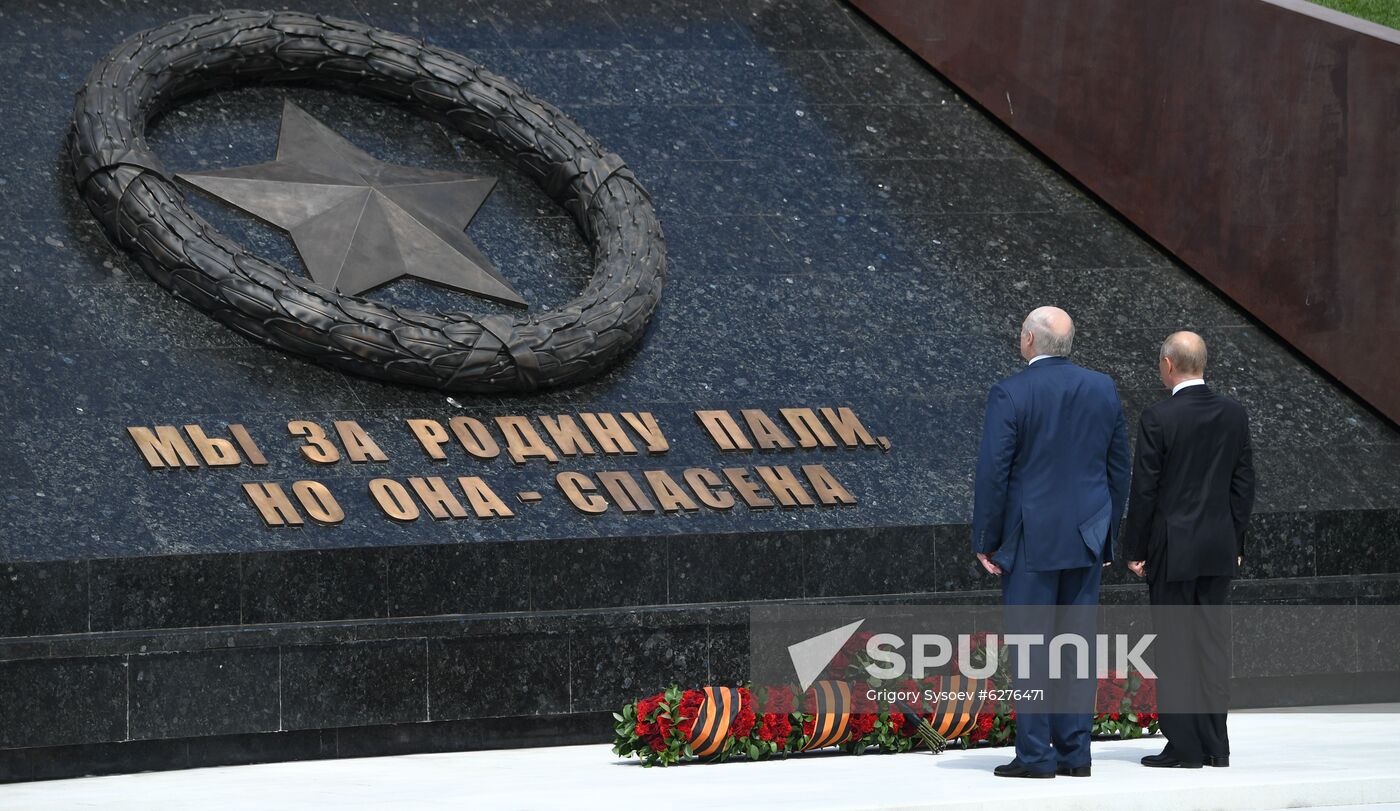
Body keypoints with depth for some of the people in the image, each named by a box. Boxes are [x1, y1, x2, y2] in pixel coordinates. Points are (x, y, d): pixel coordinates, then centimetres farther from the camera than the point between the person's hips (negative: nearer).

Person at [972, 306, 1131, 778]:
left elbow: (993, 473, -12)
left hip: (1032, 539, -5)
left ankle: (1034, 755, -2)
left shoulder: (1010, 394, -11)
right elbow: (1119, 468, 10)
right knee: (1078, 645, 8)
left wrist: (986, 541, -4)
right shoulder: (1103, 389, 5)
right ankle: (1074, 752, 9)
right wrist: (1107, 534, 17)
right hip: (1086, 538, 5)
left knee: (1031, 646, -2)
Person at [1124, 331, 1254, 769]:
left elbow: (1144, 488, -11)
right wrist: (1236, 542, 15)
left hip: (1172, 550, -5)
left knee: (1175, 647, 0)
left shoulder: (1159, 418, -13)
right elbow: (1244, 483, 8)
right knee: (1213, 643, 9)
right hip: (1219, 549, 5)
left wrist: (1134, 549, -3)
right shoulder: (1234, 414, 3)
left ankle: (1184, 745, 0)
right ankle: (1215, 745, 11)